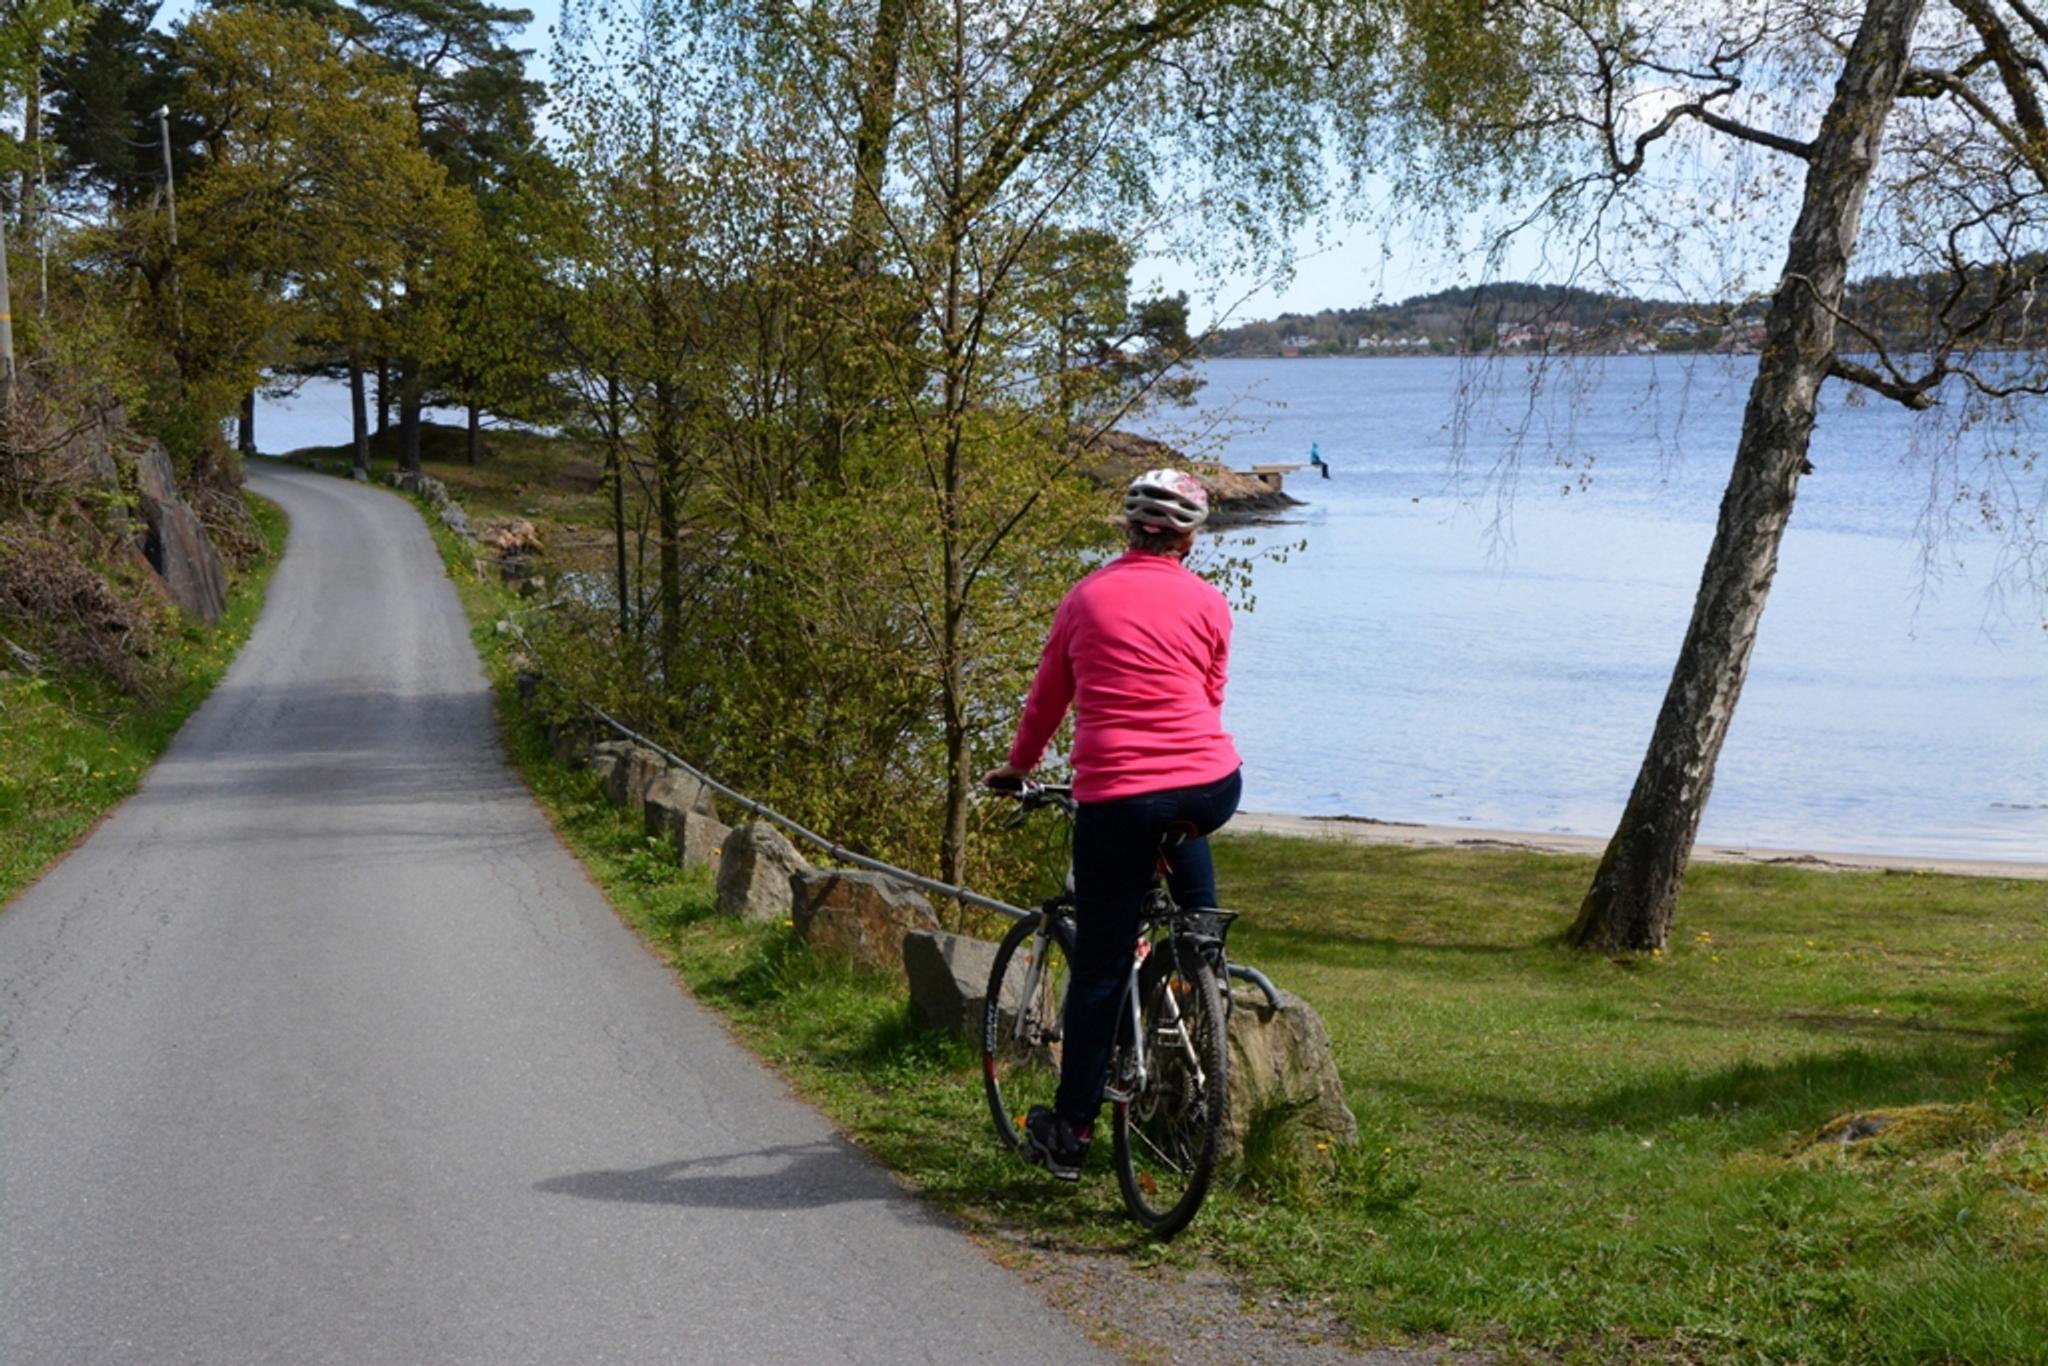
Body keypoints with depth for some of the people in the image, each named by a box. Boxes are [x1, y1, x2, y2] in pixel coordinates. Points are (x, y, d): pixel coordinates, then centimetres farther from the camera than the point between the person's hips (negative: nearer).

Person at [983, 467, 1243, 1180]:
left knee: (1099, 966, 7)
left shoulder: (1086, 598, 8)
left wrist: (1018, 766, 36)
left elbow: (1047, 697, 19)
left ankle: (1070, 1132, 12)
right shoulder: (1209, 604, 8)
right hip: (1210, 790, 1)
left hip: (1115, 797, -1)